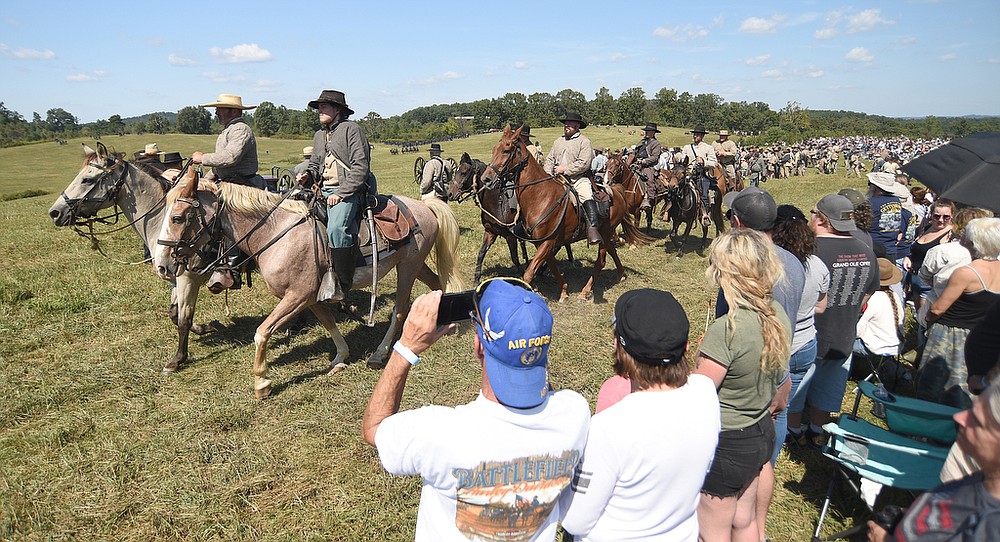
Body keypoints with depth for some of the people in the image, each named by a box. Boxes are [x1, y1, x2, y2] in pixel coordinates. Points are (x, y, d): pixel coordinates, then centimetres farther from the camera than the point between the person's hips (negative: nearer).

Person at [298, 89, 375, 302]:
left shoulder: (351, 129, -3)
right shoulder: (319, 135, 22)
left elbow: (360, 166, -11)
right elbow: (315, 164, 30)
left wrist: (341, 193, -17)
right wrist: (307, 176, 5)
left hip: (349, 191, -9)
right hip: (324, 192, 9)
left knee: (335, 229, -30)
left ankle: (342, 284, -22)